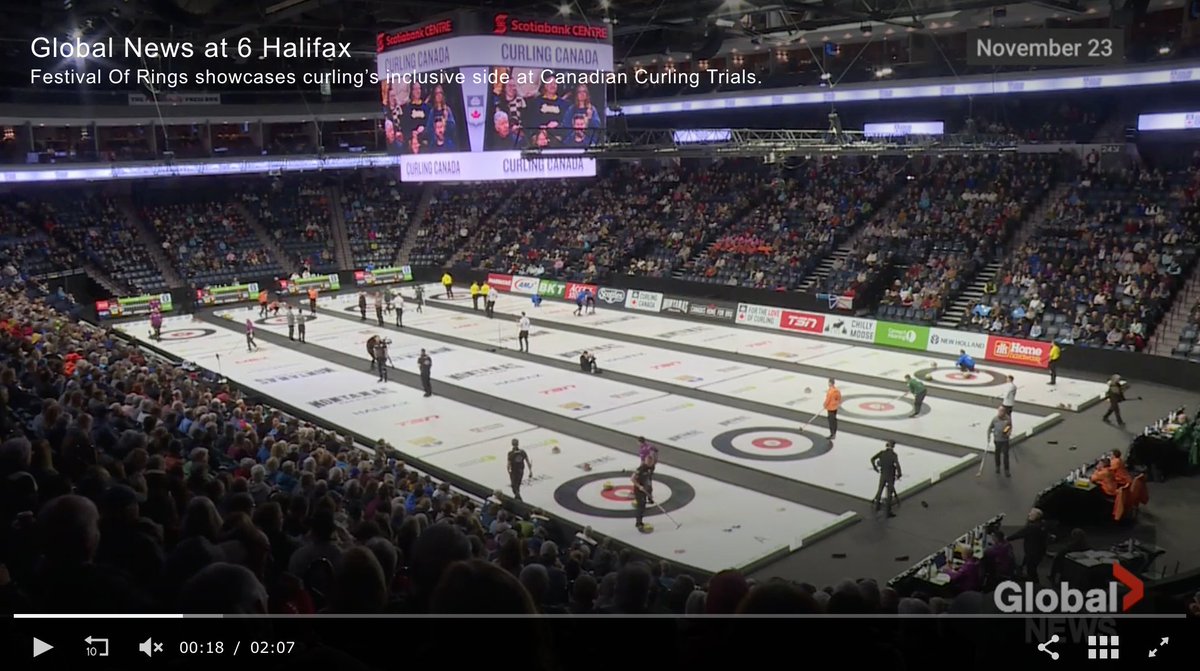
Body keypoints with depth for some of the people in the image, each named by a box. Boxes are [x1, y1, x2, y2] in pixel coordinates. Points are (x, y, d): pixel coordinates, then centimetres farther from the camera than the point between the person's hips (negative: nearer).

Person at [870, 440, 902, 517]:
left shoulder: (882, 452, -2)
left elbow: (872, 459, -4)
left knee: (880, 490, 23)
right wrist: (899, 474, -14)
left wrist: (875, 468, 8)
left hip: (882, 475, 4)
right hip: (890, 476, -4)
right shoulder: (894, 455, -15)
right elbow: (897, 465, -28)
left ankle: (877, 507, 35)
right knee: (889, 493, 4)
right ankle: (889, 512, 6)